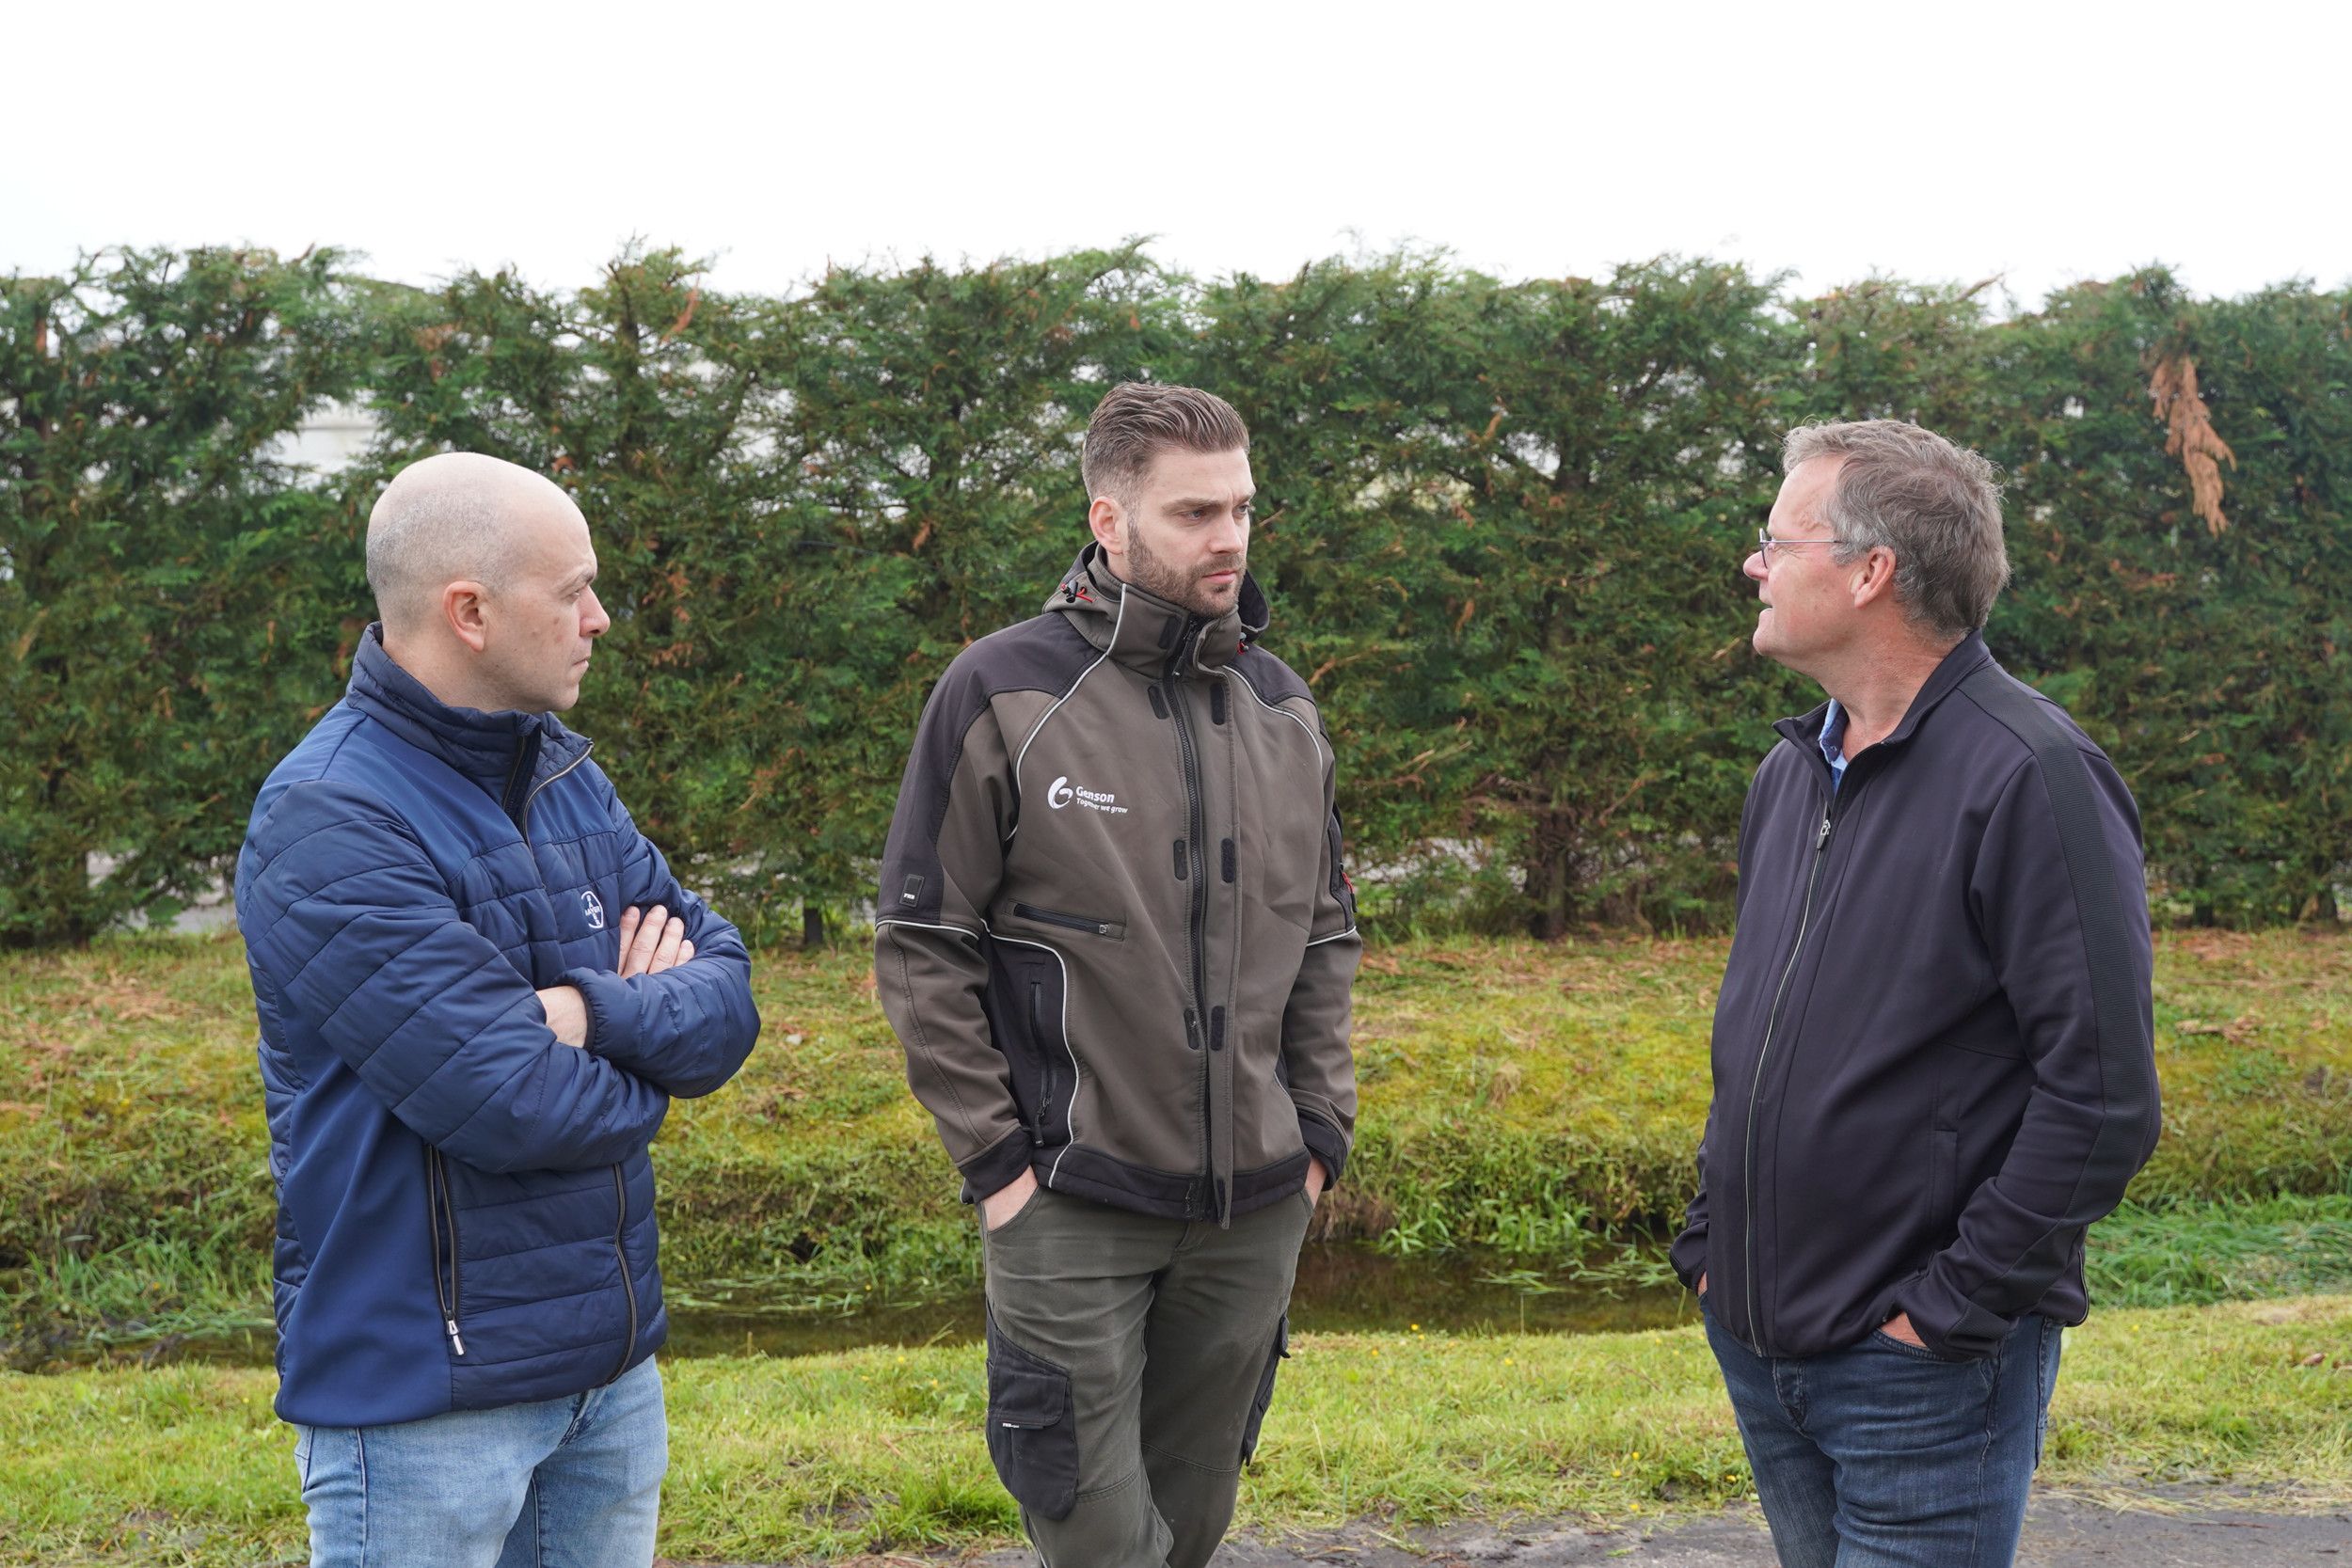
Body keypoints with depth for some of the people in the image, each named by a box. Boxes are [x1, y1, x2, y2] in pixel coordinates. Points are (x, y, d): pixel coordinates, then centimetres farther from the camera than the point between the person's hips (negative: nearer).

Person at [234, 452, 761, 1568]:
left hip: (613, 1359, 7)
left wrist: (594, 1012, -18)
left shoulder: (566, 776, 8)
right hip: (426, 1391, -7)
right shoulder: (327, 825, -18)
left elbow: (727, 993, 2)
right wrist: (652, 1047, -5)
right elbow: (516, 1105, -24)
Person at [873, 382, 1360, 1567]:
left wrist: (1321, 1127, 7)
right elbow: (921, 948, -7)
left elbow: (1324, 937, 15)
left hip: (1256, 1207, 5)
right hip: (1073, 1207, -4)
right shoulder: (1003, 694, -8)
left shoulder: (1282, 708, 8)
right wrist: (994, 1151, -9)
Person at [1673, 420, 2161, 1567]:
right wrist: (1711, 1236, 11)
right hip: (1757, 1339, 8)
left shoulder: (2030, 775, -16)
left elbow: (2103, 1096, -19)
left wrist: (1956, 1304, -17)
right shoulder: (1793, 772, 10)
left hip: (1924, 1372, -7)